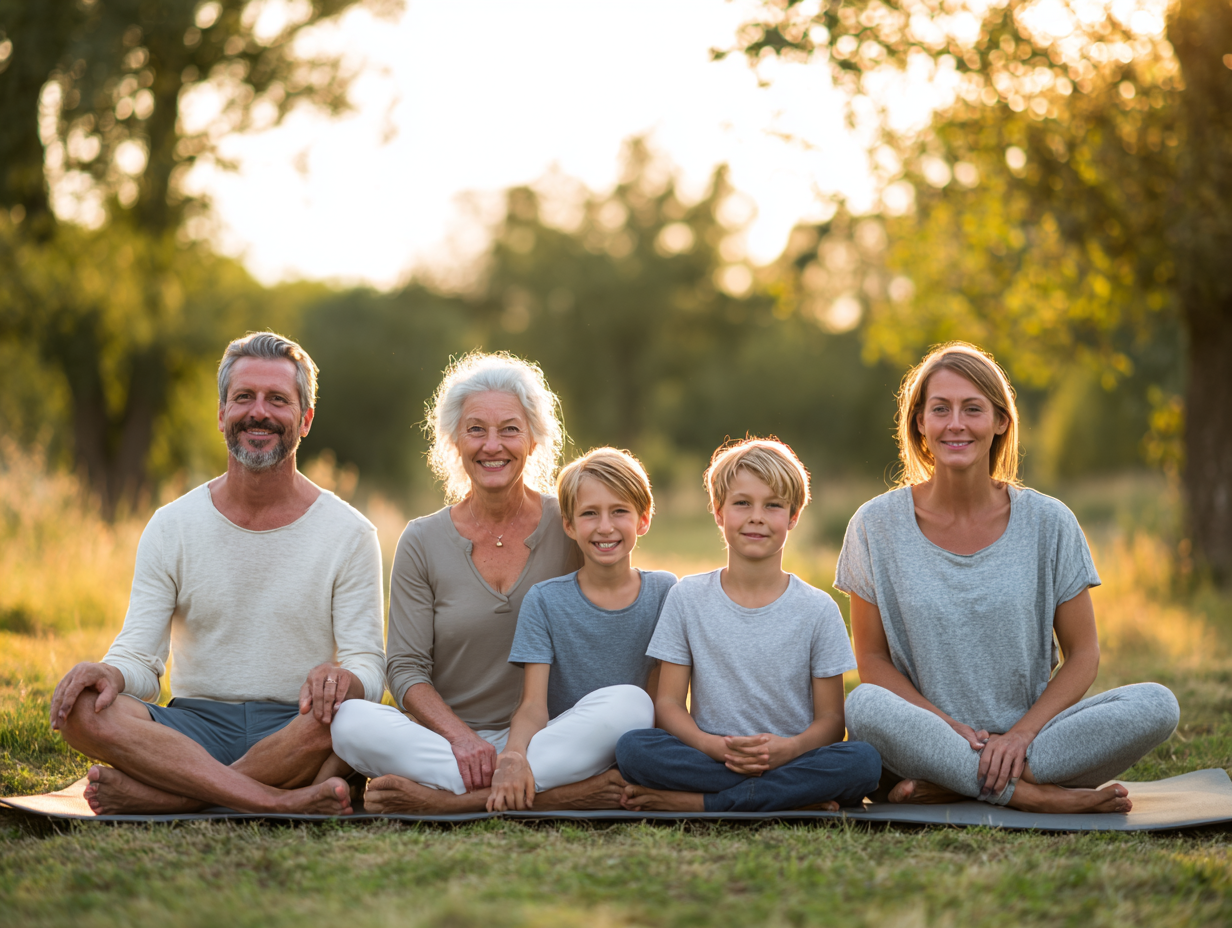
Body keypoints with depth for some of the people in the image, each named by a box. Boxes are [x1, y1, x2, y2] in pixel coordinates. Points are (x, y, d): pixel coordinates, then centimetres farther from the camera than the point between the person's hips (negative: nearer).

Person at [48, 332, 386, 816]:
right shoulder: (171, 526, 8)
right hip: (195, 728, 2)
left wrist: (340, 679, -28)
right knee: (81, 708, -28)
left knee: (344, 708, -37)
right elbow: (139, 656, 3)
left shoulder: (349, 534, 3)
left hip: (295, 731, -1)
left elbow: (369, 669, -2)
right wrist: (112, 674, -23)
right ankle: (283, 802, -33)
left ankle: (156, 795, -26)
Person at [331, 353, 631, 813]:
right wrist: (459, 736, -21)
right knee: (350, 720, -29)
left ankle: (441, 799, -33)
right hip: (441, 736, 1)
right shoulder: (423, 542, 4)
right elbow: (405, 668, -1)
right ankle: (554, 793, -34)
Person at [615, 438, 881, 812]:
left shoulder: (817, 609, 4)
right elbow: (668, 703, 3)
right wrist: (711, 745, -18)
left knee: (863, 761, -32)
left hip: (792, 759, 0)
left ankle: (693, 802, -27)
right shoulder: (687, 598, 6)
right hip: (709, 760, 0)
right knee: (632, 746, -29)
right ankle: (793, 795, -25)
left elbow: (831, 721, 2)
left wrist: (788, 748, -21)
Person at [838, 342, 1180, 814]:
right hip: (930, 738, -2)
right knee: (865, 707, -34)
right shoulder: (877, 526, 0)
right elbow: (873, 659, 2)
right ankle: (1040, 796, -27)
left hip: (1031, 735, 2)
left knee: (1157, 705, -23)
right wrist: (951, 729, -14)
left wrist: (1021, 733, -13)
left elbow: (1082, 655, 3)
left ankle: (948, 786, -24)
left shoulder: (1047, 523, 1)